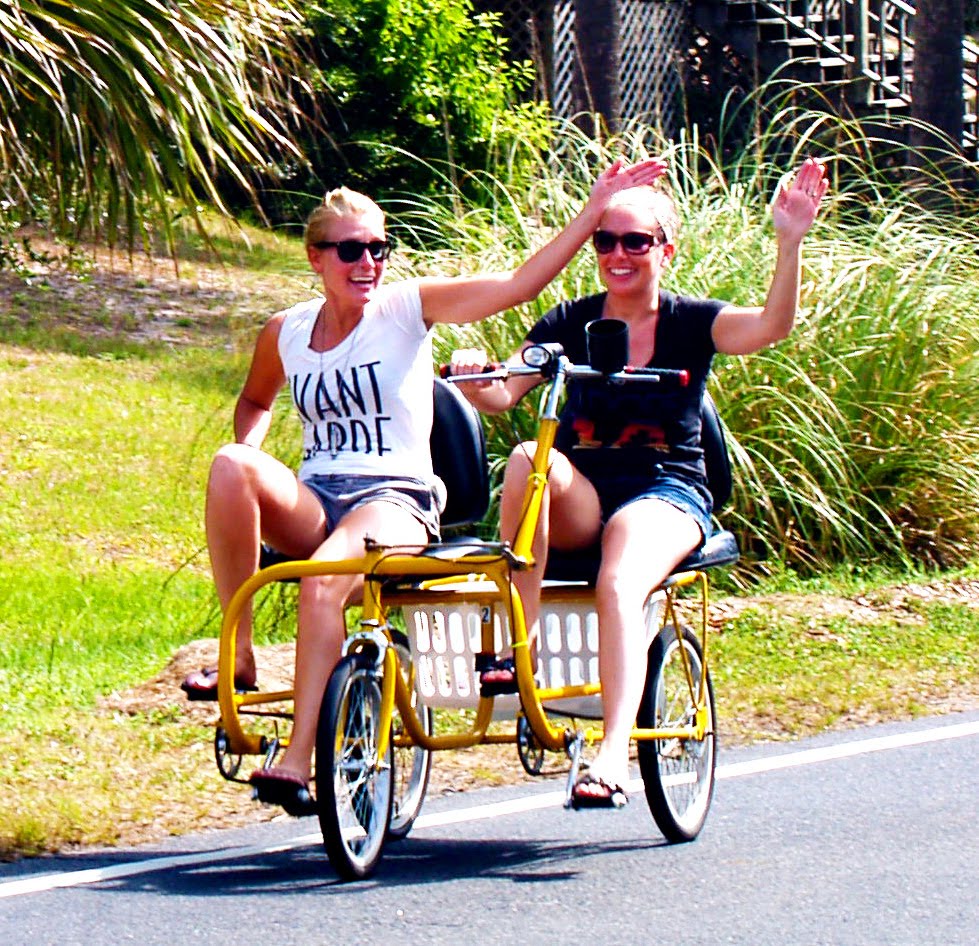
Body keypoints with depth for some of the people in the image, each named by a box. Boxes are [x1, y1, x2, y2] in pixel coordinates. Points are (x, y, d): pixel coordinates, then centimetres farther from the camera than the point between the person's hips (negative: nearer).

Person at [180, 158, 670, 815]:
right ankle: (238, 654, -22)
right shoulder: (286, 333, 12)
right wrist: (250, 453, 9)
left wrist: (596, 209, -13)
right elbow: (256, 402, 32)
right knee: (231, 466, -30)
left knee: (324, 579, -36)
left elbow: (520, 285, -6)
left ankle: (299, 761, -38)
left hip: (396, 499, -4)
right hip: (314, 502, 4)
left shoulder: (407, 306, 1)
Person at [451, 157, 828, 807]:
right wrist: (473, 375, -23)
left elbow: (772, 325, -16)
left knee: (619, 584, -35)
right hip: (579, 499, 2)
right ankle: (518, 642, -32)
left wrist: (790, 242, -29)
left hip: (666, 492, -2)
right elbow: (501, 395, 0)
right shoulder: (570, 325, 11)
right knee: (530, 457, -33)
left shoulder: (691, 323, 4)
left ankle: (614, 753, -46)